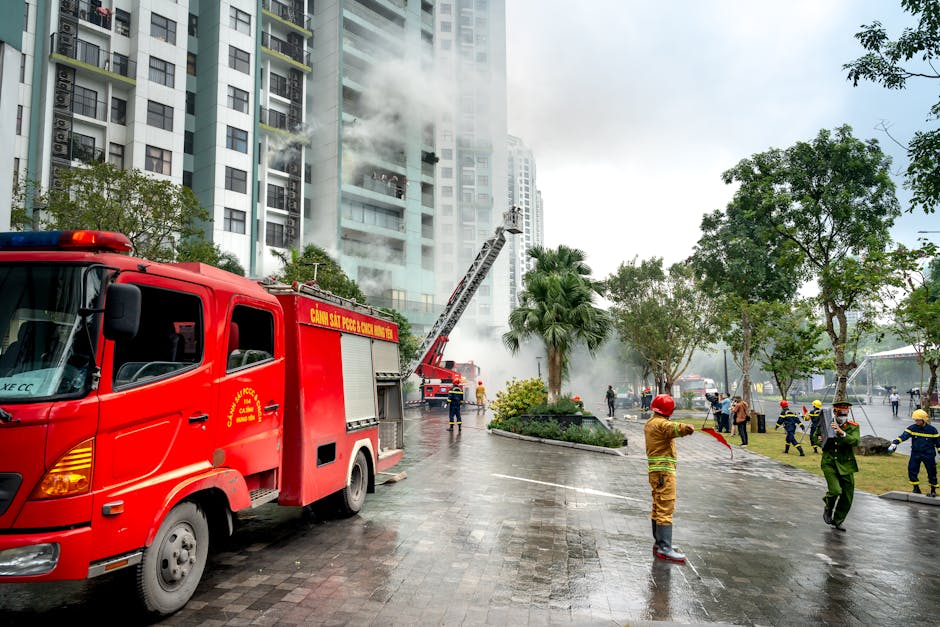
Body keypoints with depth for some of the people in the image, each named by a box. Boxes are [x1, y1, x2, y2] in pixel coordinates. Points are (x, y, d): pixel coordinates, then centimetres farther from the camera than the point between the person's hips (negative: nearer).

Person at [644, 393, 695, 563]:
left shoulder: (649, 424, 16)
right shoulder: (661, 423, -15)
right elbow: (673, 428, -39)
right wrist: (685, 428, -59)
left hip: (655, 470, 10)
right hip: (664, 471, -10)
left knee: (658, 509, 17)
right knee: (665, 509, -10)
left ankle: (659, 543, 26)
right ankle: (665, 549, -11)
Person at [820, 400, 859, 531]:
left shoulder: (853, 426, -5)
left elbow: (855, 441, -23)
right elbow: (816, 436, 17)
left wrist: (841, 432, -37)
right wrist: (820, 440, -5)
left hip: (845, 466, 1)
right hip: (829, 464, -1)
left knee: (847, 497, 7)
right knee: (835, 490, -19)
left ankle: (838, 521, 30)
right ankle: (828, 508, 13)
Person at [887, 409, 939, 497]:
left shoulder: (932, 429, -6)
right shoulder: (912, 428, -5)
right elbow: (903, 436, -17)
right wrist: (894, 443, -32)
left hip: (929, 455, -2)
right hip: (915, 454, 2)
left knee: (931, 473, 5)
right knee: (912, 470, -3)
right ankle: (916, 489, 15)